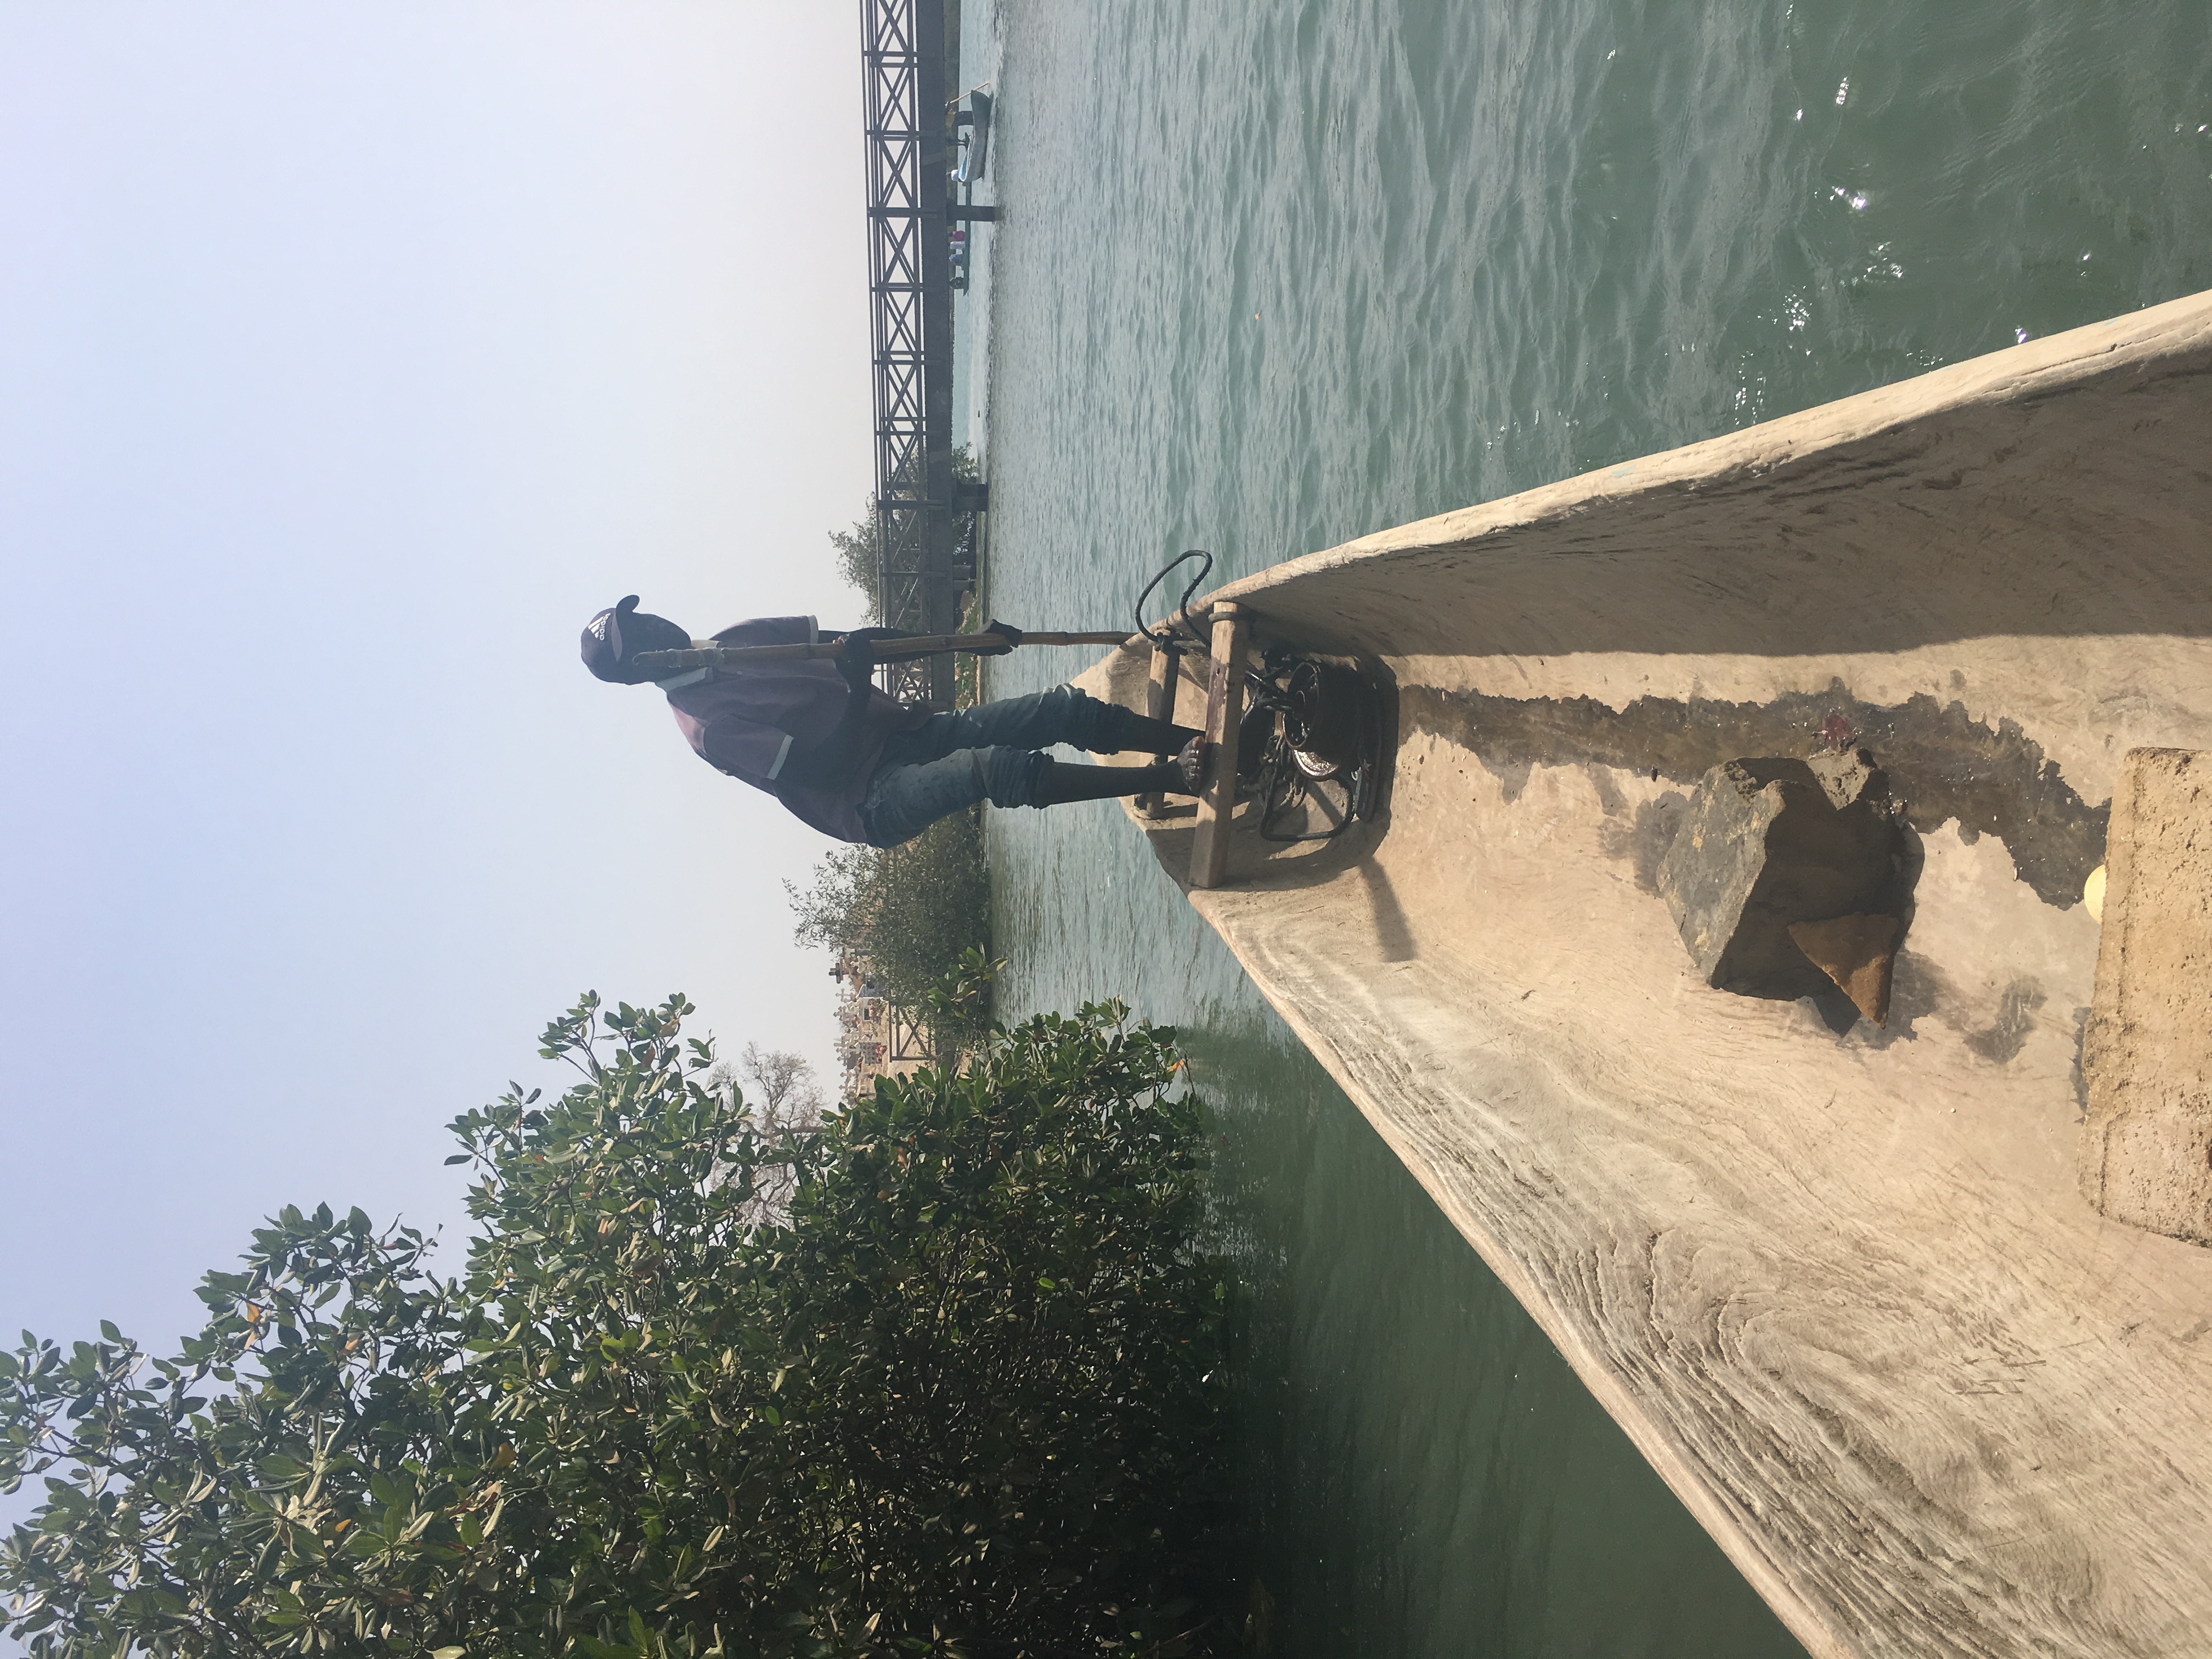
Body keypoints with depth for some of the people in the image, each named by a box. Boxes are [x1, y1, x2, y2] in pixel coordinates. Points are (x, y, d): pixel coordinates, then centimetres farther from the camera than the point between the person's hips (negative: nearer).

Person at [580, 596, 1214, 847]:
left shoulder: (736, 642, 10)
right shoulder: (709, 729, -12)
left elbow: (851, 642, 10)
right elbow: (823, 772, -19)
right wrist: (856, 689, -28)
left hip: (908, 730, 8)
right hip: (876, 802, -8)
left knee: (1066, 710, -9)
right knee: (995, 768, -37)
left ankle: (1205, 741, -7)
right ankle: (1170, 778, -36)